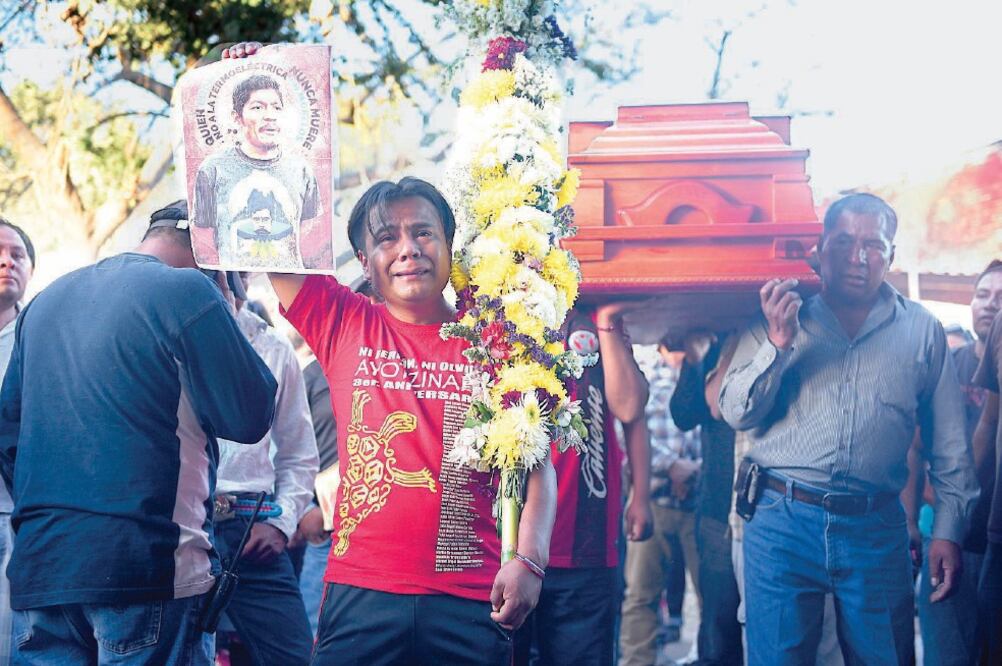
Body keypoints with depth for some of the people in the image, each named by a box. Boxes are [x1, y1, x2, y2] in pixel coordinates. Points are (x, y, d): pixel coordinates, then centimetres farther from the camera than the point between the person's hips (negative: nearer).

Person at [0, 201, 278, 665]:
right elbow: (249, 418, -6)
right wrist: (224, 318, 7)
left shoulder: (46, 300, 17)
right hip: (145, 569, -6)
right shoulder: (188, 291, -6)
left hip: (39, 566, 6)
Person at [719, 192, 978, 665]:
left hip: (877, 530, 1)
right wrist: (779, 341, -12)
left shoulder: (922, 331, 9)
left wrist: (948, 530, 3)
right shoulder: (776, 320, 8)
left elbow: (949, 444, 10)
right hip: (782, 520, 0)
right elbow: (736, 414, 0)